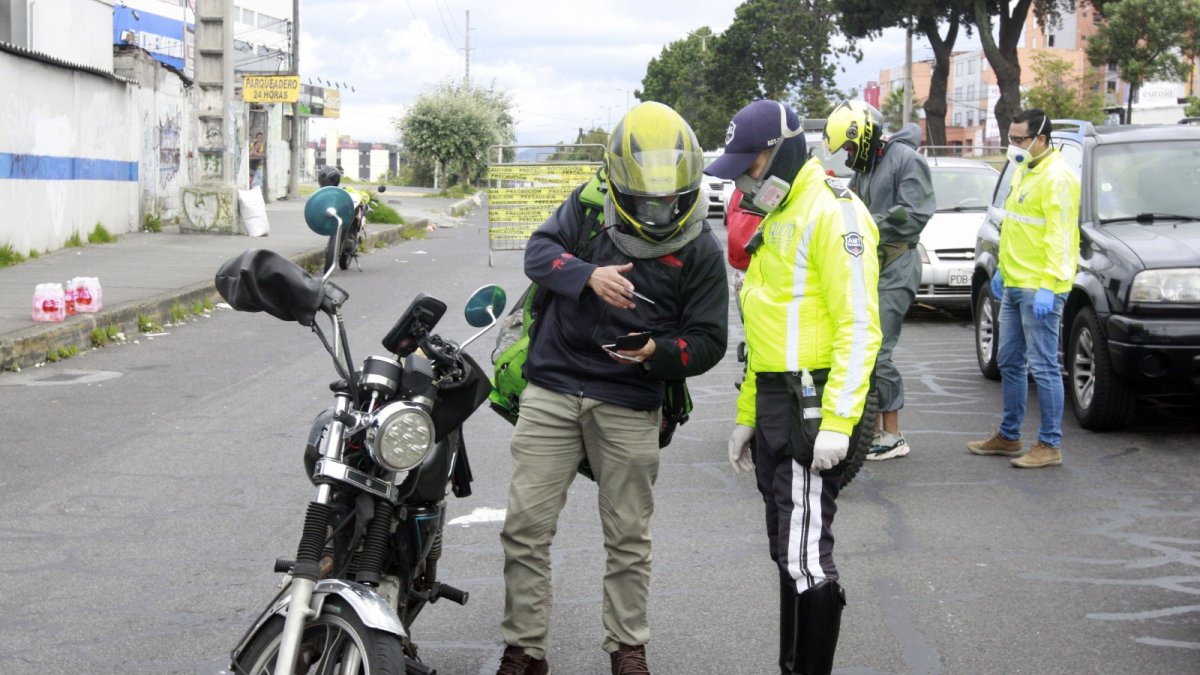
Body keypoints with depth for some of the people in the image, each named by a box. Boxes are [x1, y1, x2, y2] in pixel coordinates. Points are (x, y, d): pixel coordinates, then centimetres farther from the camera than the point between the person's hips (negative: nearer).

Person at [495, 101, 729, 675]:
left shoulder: (700, 250, -2)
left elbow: (708, 342, -1)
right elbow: (539, 251, -6)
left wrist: (658, 353, -21)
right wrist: (588, 274, -25)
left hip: (630, 406, -1)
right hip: (553, 391, 1)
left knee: (628, 536, 10)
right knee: (526, 526, 1)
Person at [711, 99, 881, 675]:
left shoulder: (831, 212, -12)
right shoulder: (777, 218, 20)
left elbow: (859, 325, -19)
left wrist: (838, 421, -25)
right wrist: (747, 415, 22)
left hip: (812, 406, -10)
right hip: (775, 403, 10)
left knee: (805, 557, -11)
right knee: (787, 552, 15)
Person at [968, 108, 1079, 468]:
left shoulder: (1056, 178, -14)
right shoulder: (1023, 172, 16)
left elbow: (1059, 236, -20)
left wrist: (1048, 285, -25)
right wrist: (1002, 269, 24)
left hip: (1039, 289, -10)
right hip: (1014, 285, 10)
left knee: (1043, 366, -6)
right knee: (1009, 362, 15)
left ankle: (1050, 445, -1)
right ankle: (1008, 437, 25)